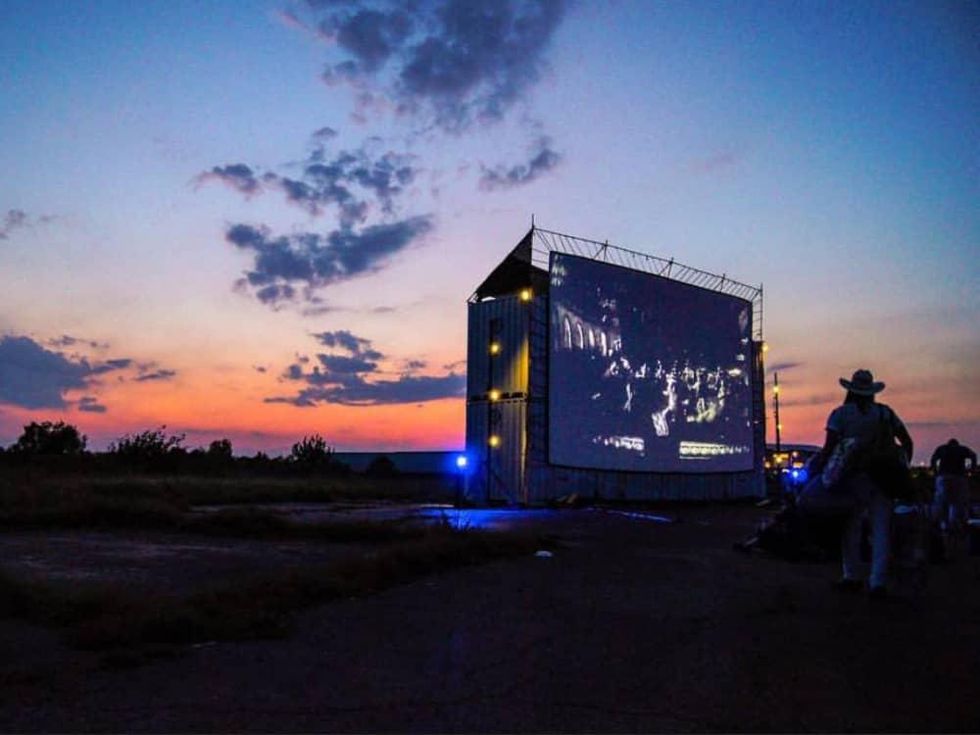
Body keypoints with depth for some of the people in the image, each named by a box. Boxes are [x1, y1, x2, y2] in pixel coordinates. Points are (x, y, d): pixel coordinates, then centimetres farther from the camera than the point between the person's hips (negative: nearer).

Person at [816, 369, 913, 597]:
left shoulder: (840, 414, -2)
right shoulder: (885, 413, 8)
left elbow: (829, 447, -12)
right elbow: (907, 442, 11)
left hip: (853, 478, -2)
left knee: (850, 527, 10)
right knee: (881, 530, 4)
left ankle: (852, 576, 16)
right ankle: (878, 582, 1)